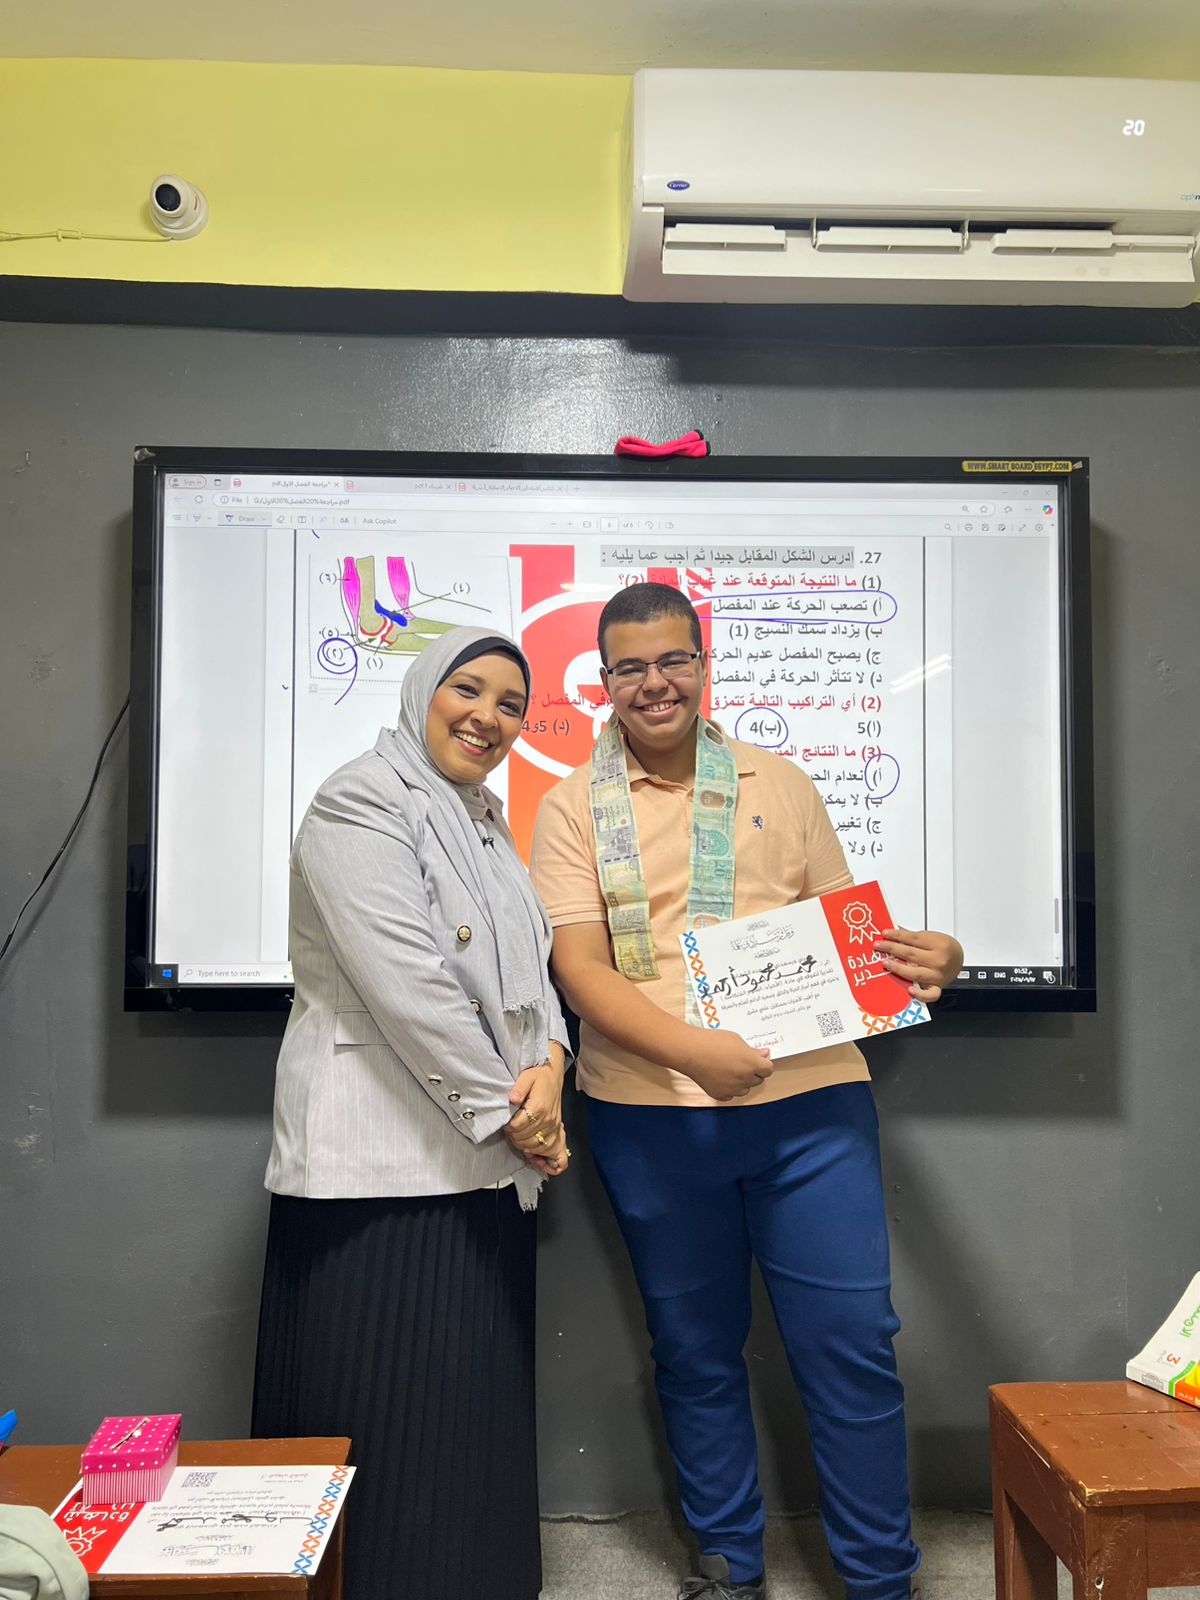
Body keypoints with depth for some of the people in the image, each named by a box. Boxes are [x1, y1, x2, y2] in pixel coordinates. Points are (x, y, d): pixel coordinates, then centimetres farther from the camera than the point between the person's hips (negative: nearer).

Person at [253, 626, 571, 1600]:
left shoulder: (487, 821, 17)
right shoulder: (362, 803, -9)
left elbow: (531, 970, 15)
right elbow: (407, 984, -18)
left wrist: (548, 1068, -4)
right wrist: (504, 1109, -13)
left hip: (487, 1162, 8)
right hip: (385, 1159, -8)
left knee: (478, 1403, 15)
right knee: (386, 1416, -1)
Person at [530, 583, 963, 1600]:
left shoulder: (781, 785, 10)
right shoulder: (575, 808, 2)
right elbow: (579, 966, -7)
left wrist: (924, 956, -6)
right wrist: (692, 1051, -22)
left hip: (809, 1100, 1)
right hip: (653, 1115, -1)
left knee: (852, 1343, 5)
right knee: (696, 1352, 15)